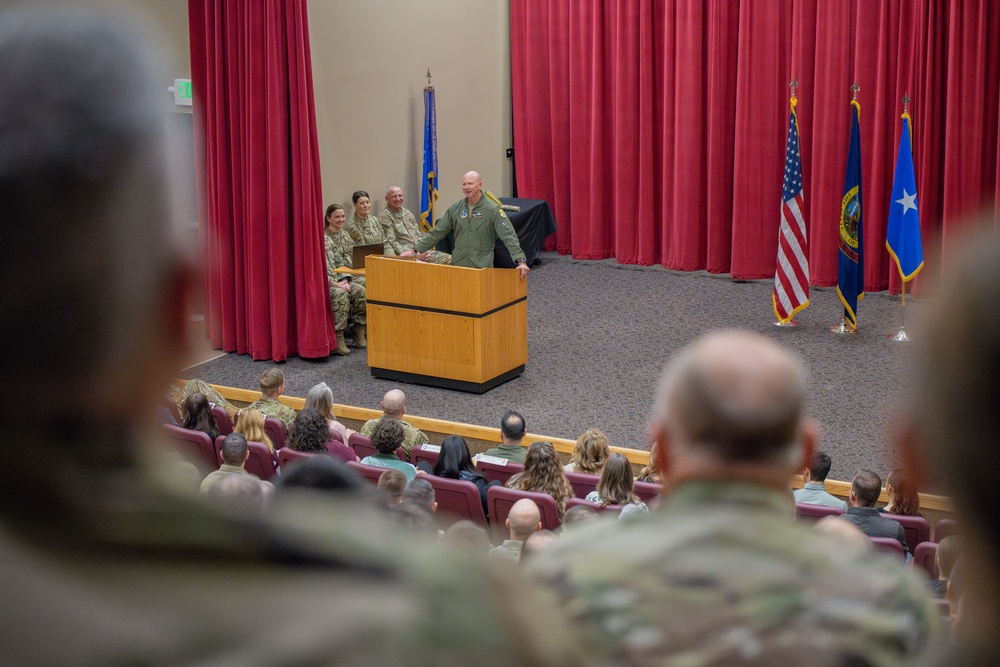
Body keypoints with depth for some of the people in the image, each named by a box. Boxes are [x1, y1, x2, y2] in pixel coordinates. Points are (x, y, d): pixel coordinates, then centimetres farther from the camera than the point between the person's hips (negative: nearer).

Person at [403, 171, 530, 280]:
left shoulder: (492, 210, -6)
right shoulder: (456, 208, 7)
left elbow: (508, 236, -14)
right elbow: (436, 233, 12)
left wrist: (521, 261, -25)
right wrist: (415, 250, 8)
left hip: (483, 267, -4)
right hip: (458, 266, 4)